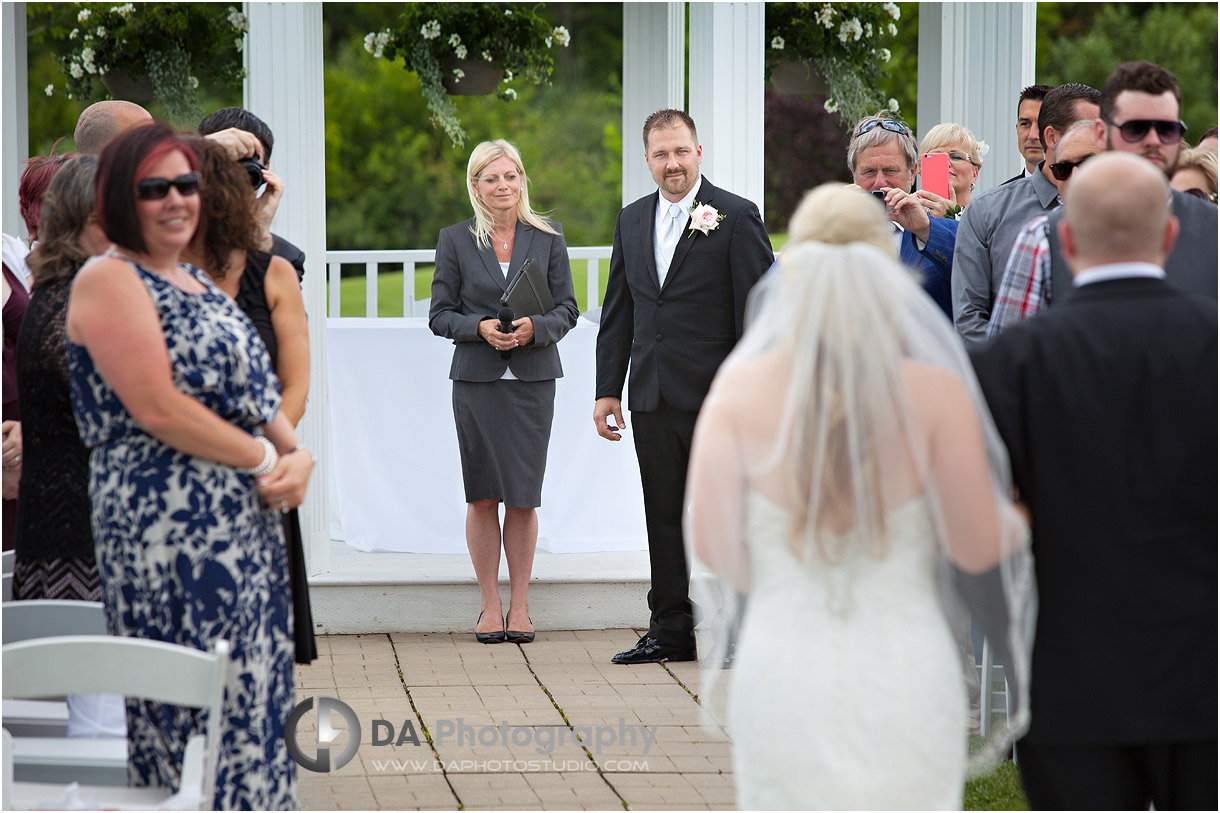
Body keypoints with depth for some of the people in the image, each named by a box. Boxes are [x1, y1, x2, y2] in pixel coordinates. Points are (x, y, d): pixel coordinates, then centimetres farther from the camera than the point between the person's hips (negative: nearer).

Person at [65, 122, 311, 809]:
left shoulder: (201, 285, 20)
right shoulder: (109, 280, -7)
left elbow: (255, 392, 21)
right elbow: (157, 409, -16)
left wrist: (300, 455, 0)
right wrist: (266, 458, -11)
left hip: (249, 524, 9)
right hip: (171, 532, -9)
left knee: (255, 696, 9)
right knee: (203, 705, -9)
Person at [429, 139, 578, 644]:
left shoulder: (548, 237, 7)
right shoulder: (455, 241, 5)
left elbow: (567, 308, 6)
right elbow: (440, 314, 4)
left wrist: (535, 327, -14)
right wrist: (480, 328, -14)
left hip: (532, 378, 0)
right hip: (477, 379, 0)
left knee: (524, 496, 1)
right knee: (482, 495, 2)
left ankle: (520, 606, 9)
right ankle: (490, 605, 10)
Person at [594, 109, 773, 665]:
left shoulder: (737, 217, -4)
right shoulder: (632, 219, 14)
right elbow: (617, 312, 17)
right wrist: (607, 389, 11)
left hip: (715, 396, -5)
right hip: (652, 399, 5)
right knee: (664, 518, 9)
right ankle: (671, 630, 16)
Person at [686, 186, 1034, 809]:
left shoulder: (740, 386, -4)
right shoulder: (937, 390, -7)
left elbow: (709, 546, -6)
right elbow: (977, 547, -6)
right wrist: (1014, 524, 17)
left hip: (783, 676, 1)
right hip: (906, 680, -1)